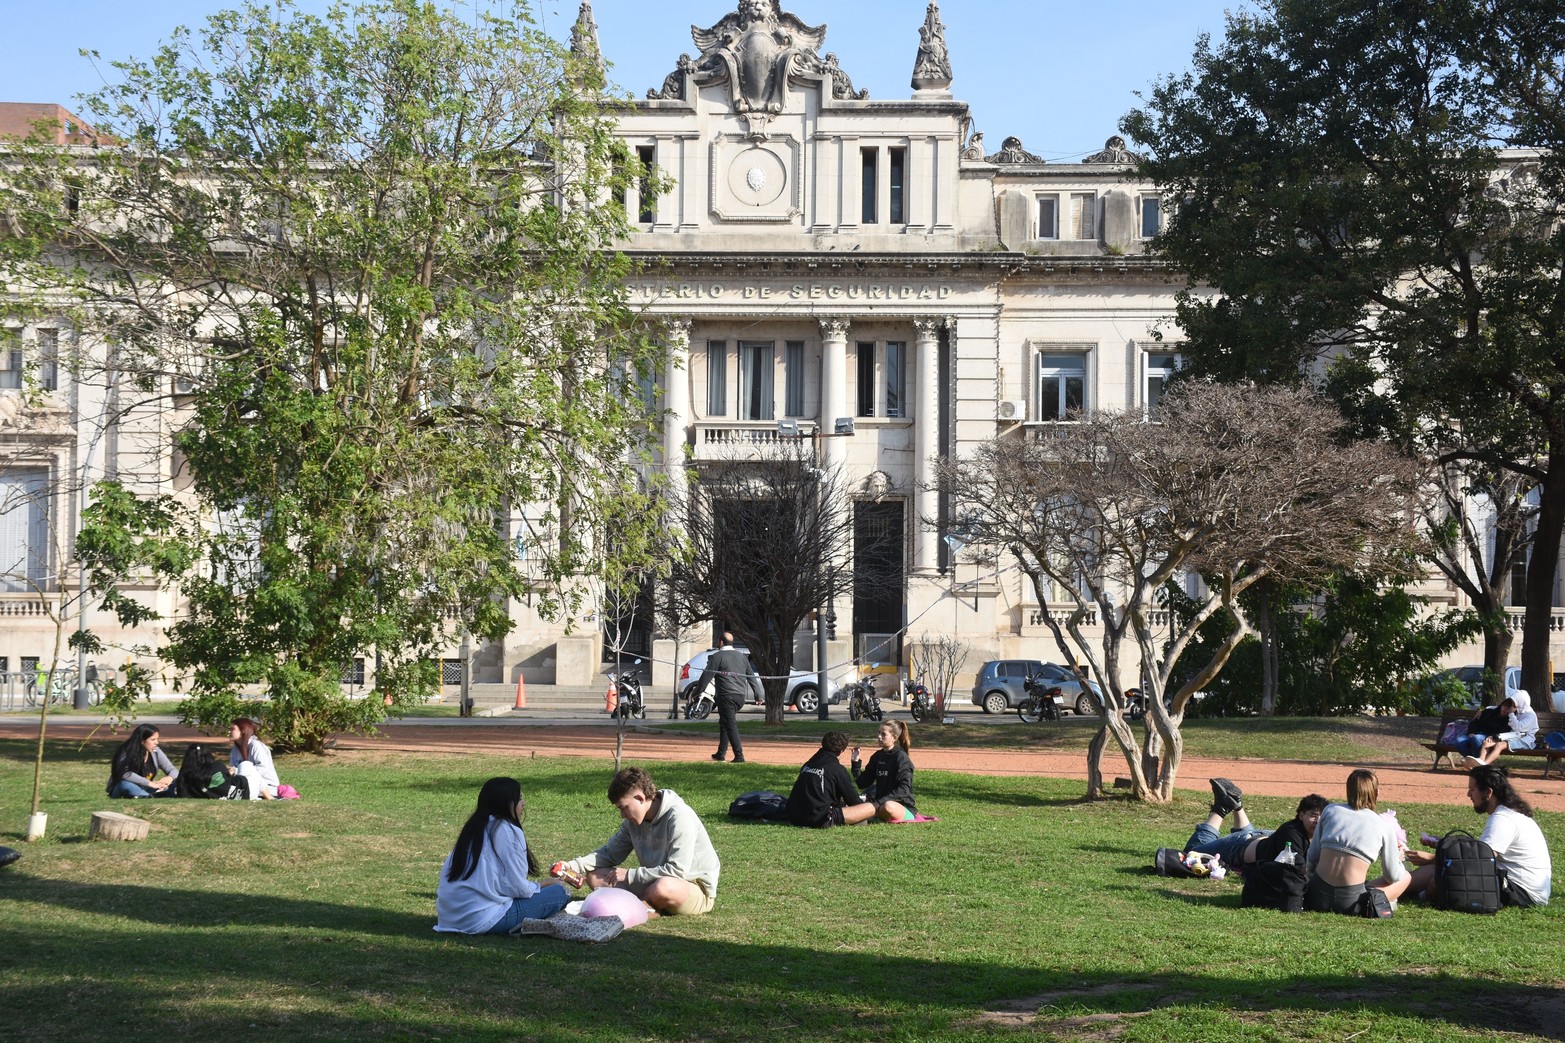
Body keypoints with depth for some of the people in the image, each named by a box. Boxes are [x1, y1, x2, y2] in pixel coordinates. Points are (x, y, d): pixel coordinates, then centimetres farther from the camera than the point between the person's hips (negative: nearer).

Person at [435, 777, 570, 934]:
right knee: (559, 893, -2)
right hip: (484, 920, -8)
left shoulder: (473, 828, 16)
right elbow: (517, 887, -11)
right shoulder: (509, 831, -8)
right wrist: (539, 887, 10)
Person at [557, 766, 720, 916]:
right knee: (595, 877, -5)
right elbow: (610, 853, 12)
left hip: (697, 890, -7)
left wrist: (629, 875, -21)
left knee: (663, 887, -42)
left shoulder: (679, 817, -22)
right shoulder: (633, 821, 3)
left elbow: (677, 871, -28)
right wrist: (573, 866, -5)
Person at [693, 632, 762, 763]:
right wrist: (758, 695, 22)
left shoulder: (717, 656, -5)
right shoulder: (742, 656, 14)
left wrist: (697, 692, -2)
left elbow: (706, 676, -8)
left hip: (726, 696, -7)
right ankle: (721, 753, 23)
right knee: (724, 723, 20)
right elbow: (751, 676, 17)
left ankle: (739, 756, -14)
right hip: (741, 696, 7)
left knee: (731, 725, -7)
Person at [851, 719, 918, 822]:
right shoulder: (877, 756, 11)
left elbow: (904, 789, -19)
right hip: (880, 803, 5)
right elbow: (863, 783, 9)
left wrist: (879, 802, -26)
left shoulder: (901, 758, -10)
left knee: (888, 807, -40)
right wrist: (856, 762, -3)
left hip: (904, 808, -5)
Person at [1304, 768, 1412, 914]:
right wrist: (1397, 857, 31)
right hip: (1350, 902, -3)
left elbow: (1311, 859, 12)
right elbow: (1393, 876, 10)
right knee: (1405, 877, 18)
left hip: (1318, 897, 3)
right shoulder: (1384, 825, 4)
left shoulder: (1330, 810, 10)